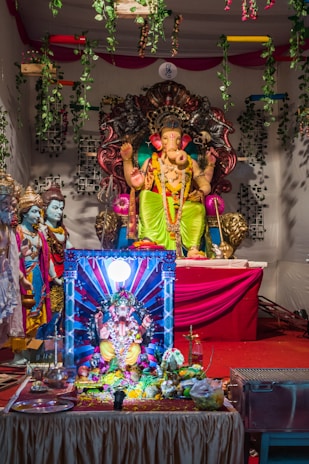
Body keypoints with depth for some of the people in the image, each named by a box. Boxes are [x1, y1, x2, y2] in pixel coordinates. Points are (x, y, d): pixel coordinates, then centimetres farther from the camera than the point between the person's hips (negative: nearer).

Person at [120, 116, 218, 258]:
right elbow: (135, 183, 5)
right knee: (146, 195, -30)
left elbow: (205, 185, 18)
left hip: (184, 209, 1)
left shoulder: (190, 163, 21)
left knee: (198, 207, -30)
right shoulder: (151, 162, 16)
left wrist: (208, 169, 1)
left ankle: (193, 249, -38)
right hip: (156, 209, -1)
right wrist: (127, 160, -2)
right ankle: (149, 241, -41)